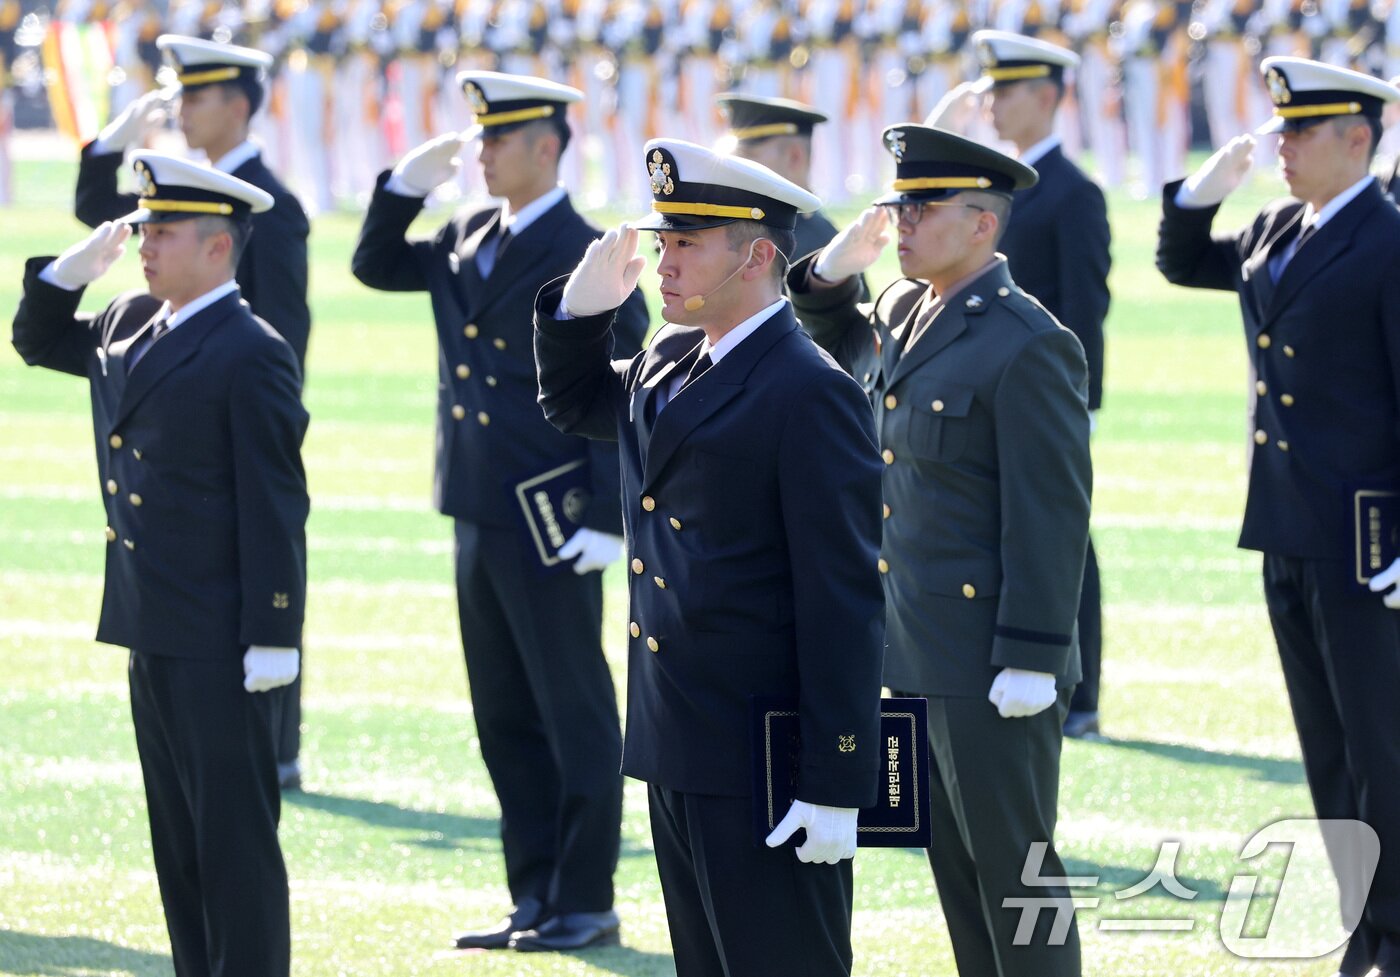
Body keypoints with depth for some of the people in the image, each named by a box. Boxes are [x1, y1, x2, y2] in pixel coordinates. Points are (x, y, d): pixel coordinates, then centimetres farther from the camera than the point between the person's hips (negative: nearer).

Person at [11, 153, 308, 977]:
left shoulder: (251, 354, -14)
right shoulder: (130, 326, 10)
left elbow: (275, 505, -16)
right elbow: (39, 342, 26)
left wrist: (271, 638, -18)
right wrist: (75, 266, 6)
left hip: (219, 644, -9)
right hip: (155, 631, 9)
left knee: (236, 833, -4)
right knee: (178, 832, 13)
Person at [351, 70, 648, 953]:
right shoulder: (468, 241, 10)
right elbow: (376, 266, 23)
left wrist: (605, 520, -20)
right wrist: (407, 184, 6)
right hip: (481, 517, 8)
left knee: (576, 716, 0)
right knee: (506, 721, 12)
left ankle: (586, 904, 6)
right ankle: (535, 899, 18)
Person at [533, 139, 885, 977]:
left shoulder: (809, 393, -16)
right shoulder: (669, 365, 11)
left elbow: (845, 604, -18)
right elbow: (575, 404, 34)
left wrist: (835, 788, -20)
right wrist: (584, 307, 11)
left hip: (763, 769, -9)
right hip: (679, 752, 9)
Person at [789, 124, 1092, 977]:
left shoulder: (1027, 345, -17)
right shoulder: (902, 313, 9)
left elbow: (1052, 517, -19)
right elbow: (838, 348, 33)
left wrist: (1031, 662, -21)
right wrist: (834, 269, 12)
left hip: (993, 669, -9)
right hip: (918, 653, 9)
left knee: (1015, 869, -1)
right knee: (956, 862, 15)